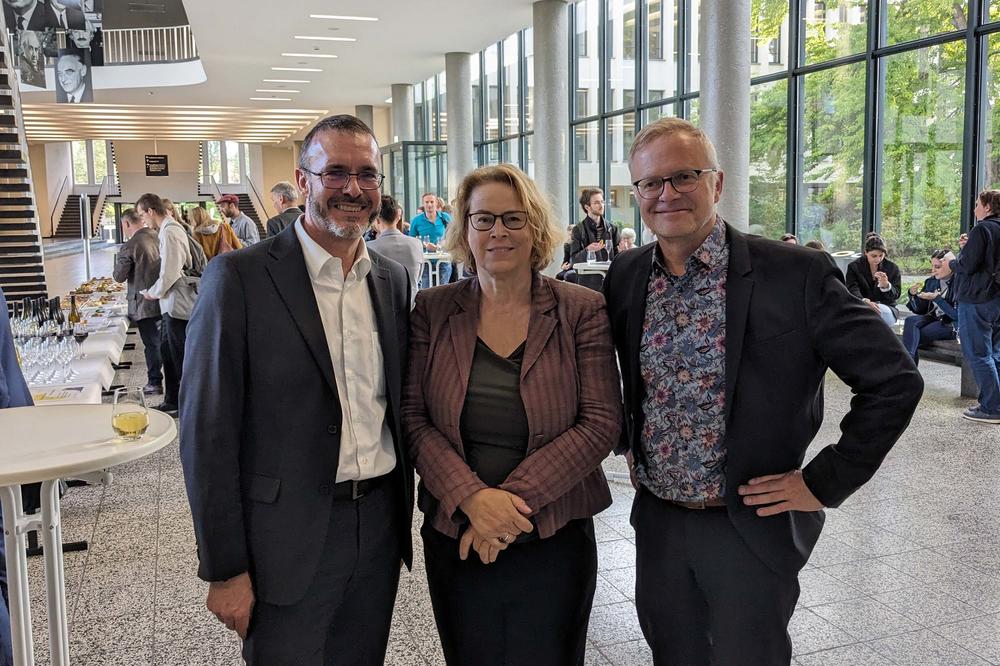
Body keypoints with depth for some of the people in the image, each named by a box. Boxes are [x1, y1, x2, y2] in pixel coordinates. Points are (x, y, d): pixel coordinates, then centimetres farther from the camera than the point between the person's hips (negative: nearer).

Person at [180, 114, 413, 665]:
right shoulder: (239, 277, -11)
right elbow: (207, 432, -11)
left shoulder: (392, 279, 7)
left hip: (381, 527, 5)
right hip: (288, 535, -5)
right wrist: (225, 569, -11)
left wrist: (404, 509, 11)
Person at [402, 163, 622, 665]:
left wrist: (513, 498, -17)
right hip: (455, 536, 1)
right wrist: (472, 498, -18)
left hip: (554, 540, -1)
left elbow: (601, 423, -10)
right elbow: (413, 418, -3)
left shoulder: (582, 311, -4)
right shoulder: (432, 311, 0)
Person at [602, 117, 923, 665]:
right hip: (656, 521, 5)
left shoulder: (796, 274, -16)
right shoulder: (625, 276, -1)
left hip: (751, 527, -4)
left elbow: (895, 381, -13)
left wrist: (823, 484, -12)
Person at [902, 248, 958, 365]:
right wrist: (913, 295, -6)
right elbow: (920, 310, 13)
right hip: (932, 319, 6)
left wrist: (936, 298, -21)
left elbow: (957, 315, -16)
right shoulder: (931, 281, 9)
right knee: (910, 321, -26)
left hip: (951, 325, -6)